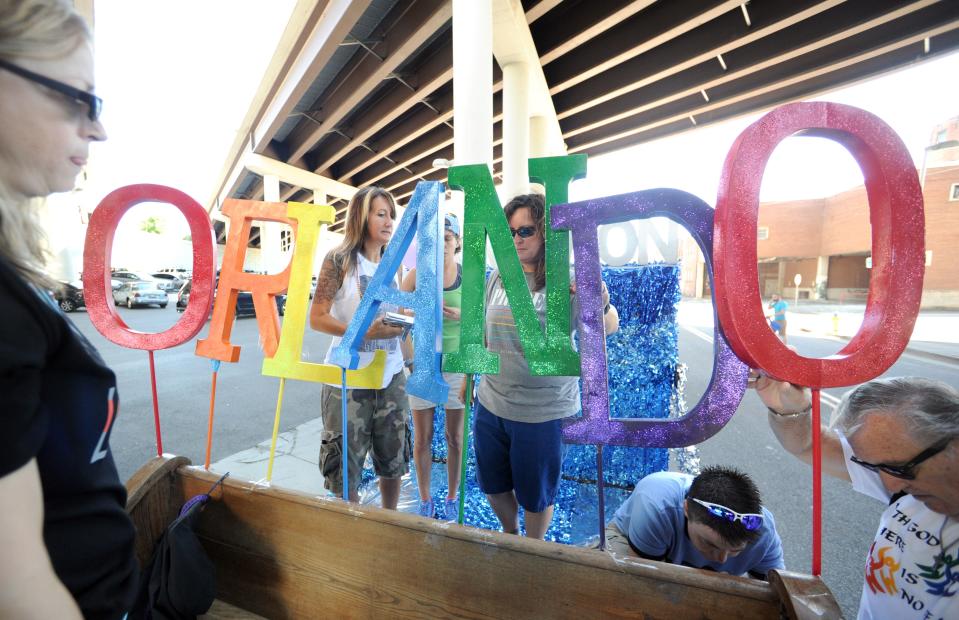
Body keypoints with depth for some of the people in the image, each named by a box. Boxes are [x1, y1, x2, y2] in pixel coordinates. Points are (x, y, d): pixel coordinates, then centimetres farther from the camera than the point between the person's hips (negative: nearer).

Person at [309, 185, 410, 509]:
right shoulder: (339, 259, -6)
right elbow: (317, 318, -9)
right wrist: (364, 331, -21)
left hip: (391, 375, 5)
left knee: (393, 460, 15)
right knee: (345, 468, 8)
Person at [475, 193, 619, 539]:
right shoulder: (498, 278, 3)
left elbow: (609, 328, -16)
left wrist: (601, 302, -37)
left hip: (543, 411, -5)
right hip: (491, 404, 5)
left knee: (536, 495, 17)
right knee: (492, 486, 24)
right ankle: (510, 535, 54)